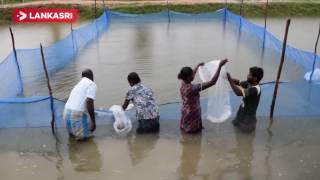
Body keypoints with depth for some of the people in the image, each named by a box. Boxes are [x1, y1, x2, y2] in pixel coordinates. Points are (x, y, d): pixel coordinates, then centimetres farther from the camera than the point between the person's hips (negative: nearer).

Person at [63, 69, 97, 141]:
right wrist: (93, 121, -9)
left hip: (67, 114, 6)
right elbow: (89, 102, -16)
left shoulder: (78, 85, 22)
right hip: (78, 115, -6)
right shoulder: (92, 84, -2)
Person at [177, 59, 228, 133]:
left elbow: (191, 75, 13)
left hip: (185, 112, 7)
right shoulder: (192, 88, -35)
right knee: (196, 129, 22)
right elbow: (212, 82, -38)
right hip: (192, 115, -7)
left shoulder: (183, 83, -13)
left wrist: (198, 65, 29)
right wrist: (220, 66, -36)